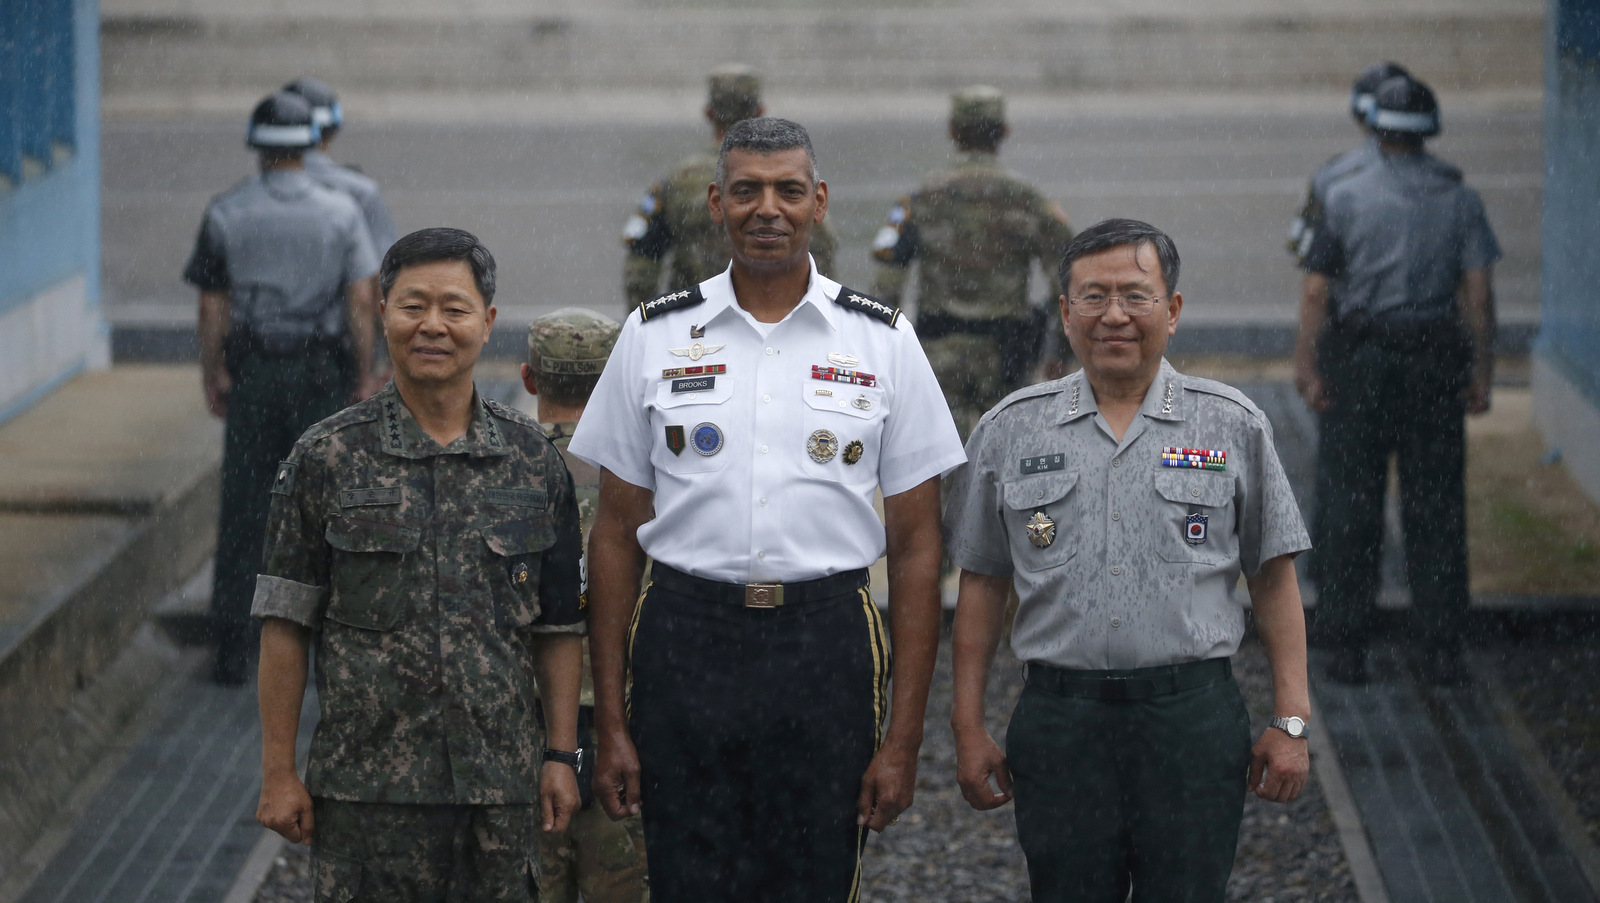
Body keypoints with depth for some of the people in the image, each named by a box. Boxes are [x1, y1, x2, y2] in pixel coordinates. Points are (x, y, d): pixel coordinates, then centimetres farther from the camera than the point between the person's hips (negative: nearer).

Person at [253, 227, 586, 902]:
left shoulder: (533, 461, 6)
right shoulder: (328, 458, -1)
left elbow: (559, 625, 10)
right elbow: (286, 623, 0)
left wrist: (562, 756, 5)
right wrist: (278, 772, -3)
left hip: (500, 785, 2)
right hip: (365, 787, -2)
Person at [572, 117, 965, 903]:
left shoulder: (883, 343, 4)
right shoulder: (654, 337, 6)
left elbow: (914, 548, 4)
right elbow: (616, 536, 8)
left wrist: (903, 738, -2)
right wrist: (610, 725, 2)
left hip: (826, 648, 0)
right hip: (686, 645, 0)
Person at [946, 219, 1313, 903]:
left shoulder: (1231, 426, 5)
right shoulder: (1010, 430, 8)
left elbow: (1274, 582, 7)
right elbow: (982, 585, 11)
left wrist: (1290, 722, 1)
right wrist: (969, 726, 7)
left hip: (1193, 717, -1)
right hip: (1058, 716, 1)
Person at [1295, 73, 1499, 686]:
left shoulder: (1347, 198, -2)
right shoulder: (1460, 200, 2)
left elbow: (1316, 292, -5)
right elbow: (1478, 293, -1)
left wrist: (1308, 366, -1)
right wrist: (1481, 372, 3)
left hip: (1359, 359, -1)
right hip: (1435, 360, 1)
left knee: (1349, 505, 5)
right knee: (1435, 508, 6)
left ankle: (1346, 646, 5)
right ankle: (1440, 647, 5)